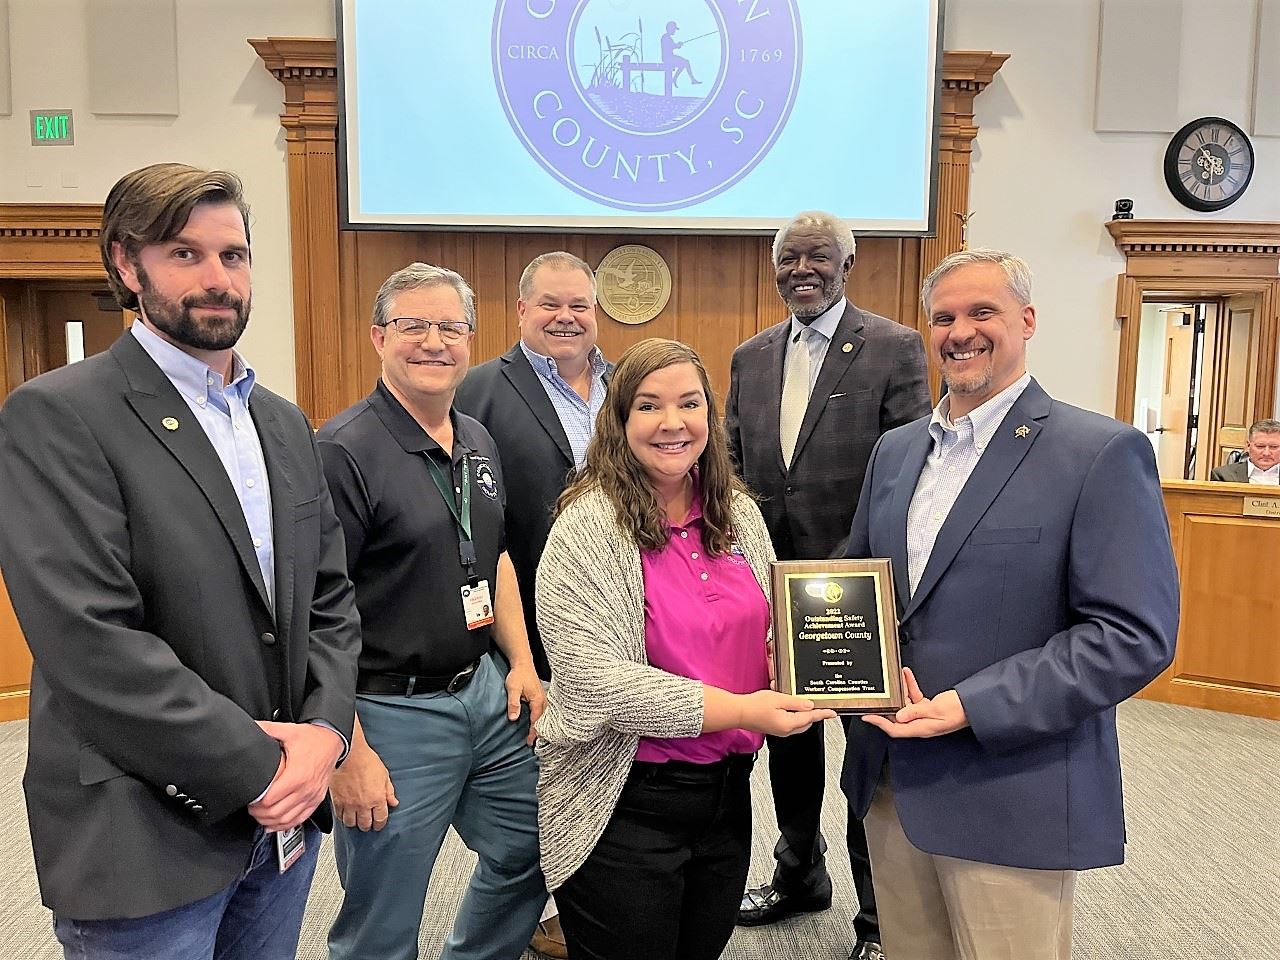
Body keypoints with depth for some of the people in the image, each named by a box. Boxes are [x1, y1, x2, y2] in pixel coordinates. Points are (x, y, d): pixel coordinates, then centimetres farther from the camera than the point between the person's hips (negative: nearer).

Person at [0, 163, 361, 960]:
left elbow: (331, 597, 9)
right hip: (143, 840, -6)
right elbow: (89, 639, -20)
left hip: (285, 816, 6)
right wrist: (257, 766, -16)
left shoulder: (285, 423, 9)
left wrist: (325, 731, -7)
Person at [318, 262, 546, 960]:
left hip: (487, 693, 7)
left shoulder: (479, 443, 7)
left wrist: (521, 662, 9)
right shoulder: (344, 452, -16)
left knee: (531, 854, 22)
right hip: (394, 714, -7)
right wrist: (348, 751, -19)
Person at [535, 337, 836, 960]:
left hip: (727, 792, 6)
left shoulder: (738, 512, 4)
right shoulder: (590, 525, -15)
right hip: (626, 808, -5)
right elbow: (590, 679, -21)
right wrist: (738, 709, -24)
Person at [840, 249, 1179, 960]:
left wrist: (974, 706, -21)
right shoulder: (895, 449, 10)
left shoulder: (1103, 453, -11)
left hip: (1012, 796, -6)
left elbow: (1136, 635, -16)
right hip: (890, 779, 6)